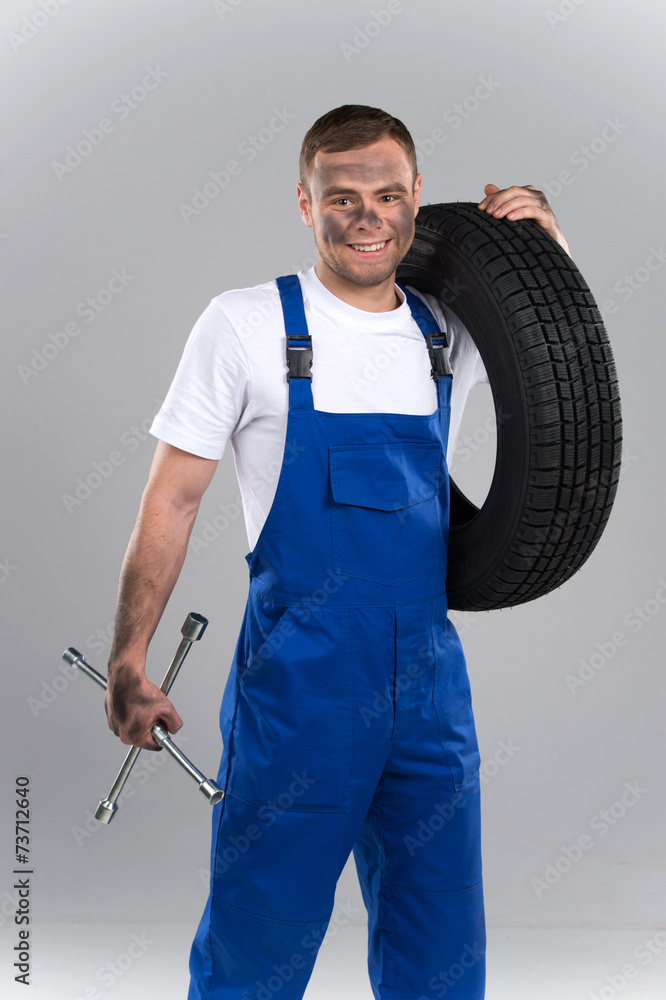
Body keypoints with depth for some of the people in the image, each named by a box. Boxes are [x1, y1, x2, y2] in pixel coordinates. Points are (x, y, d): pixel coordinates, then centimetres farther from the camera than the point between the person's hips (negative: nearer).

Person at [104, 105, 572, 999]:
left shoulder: (451, 332, 6)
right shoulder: (247, 324, -5)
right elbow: (173, 497, -4)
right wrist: (127, 661, -8)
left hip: (430, 679, 4)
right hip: (297, 681, -4)